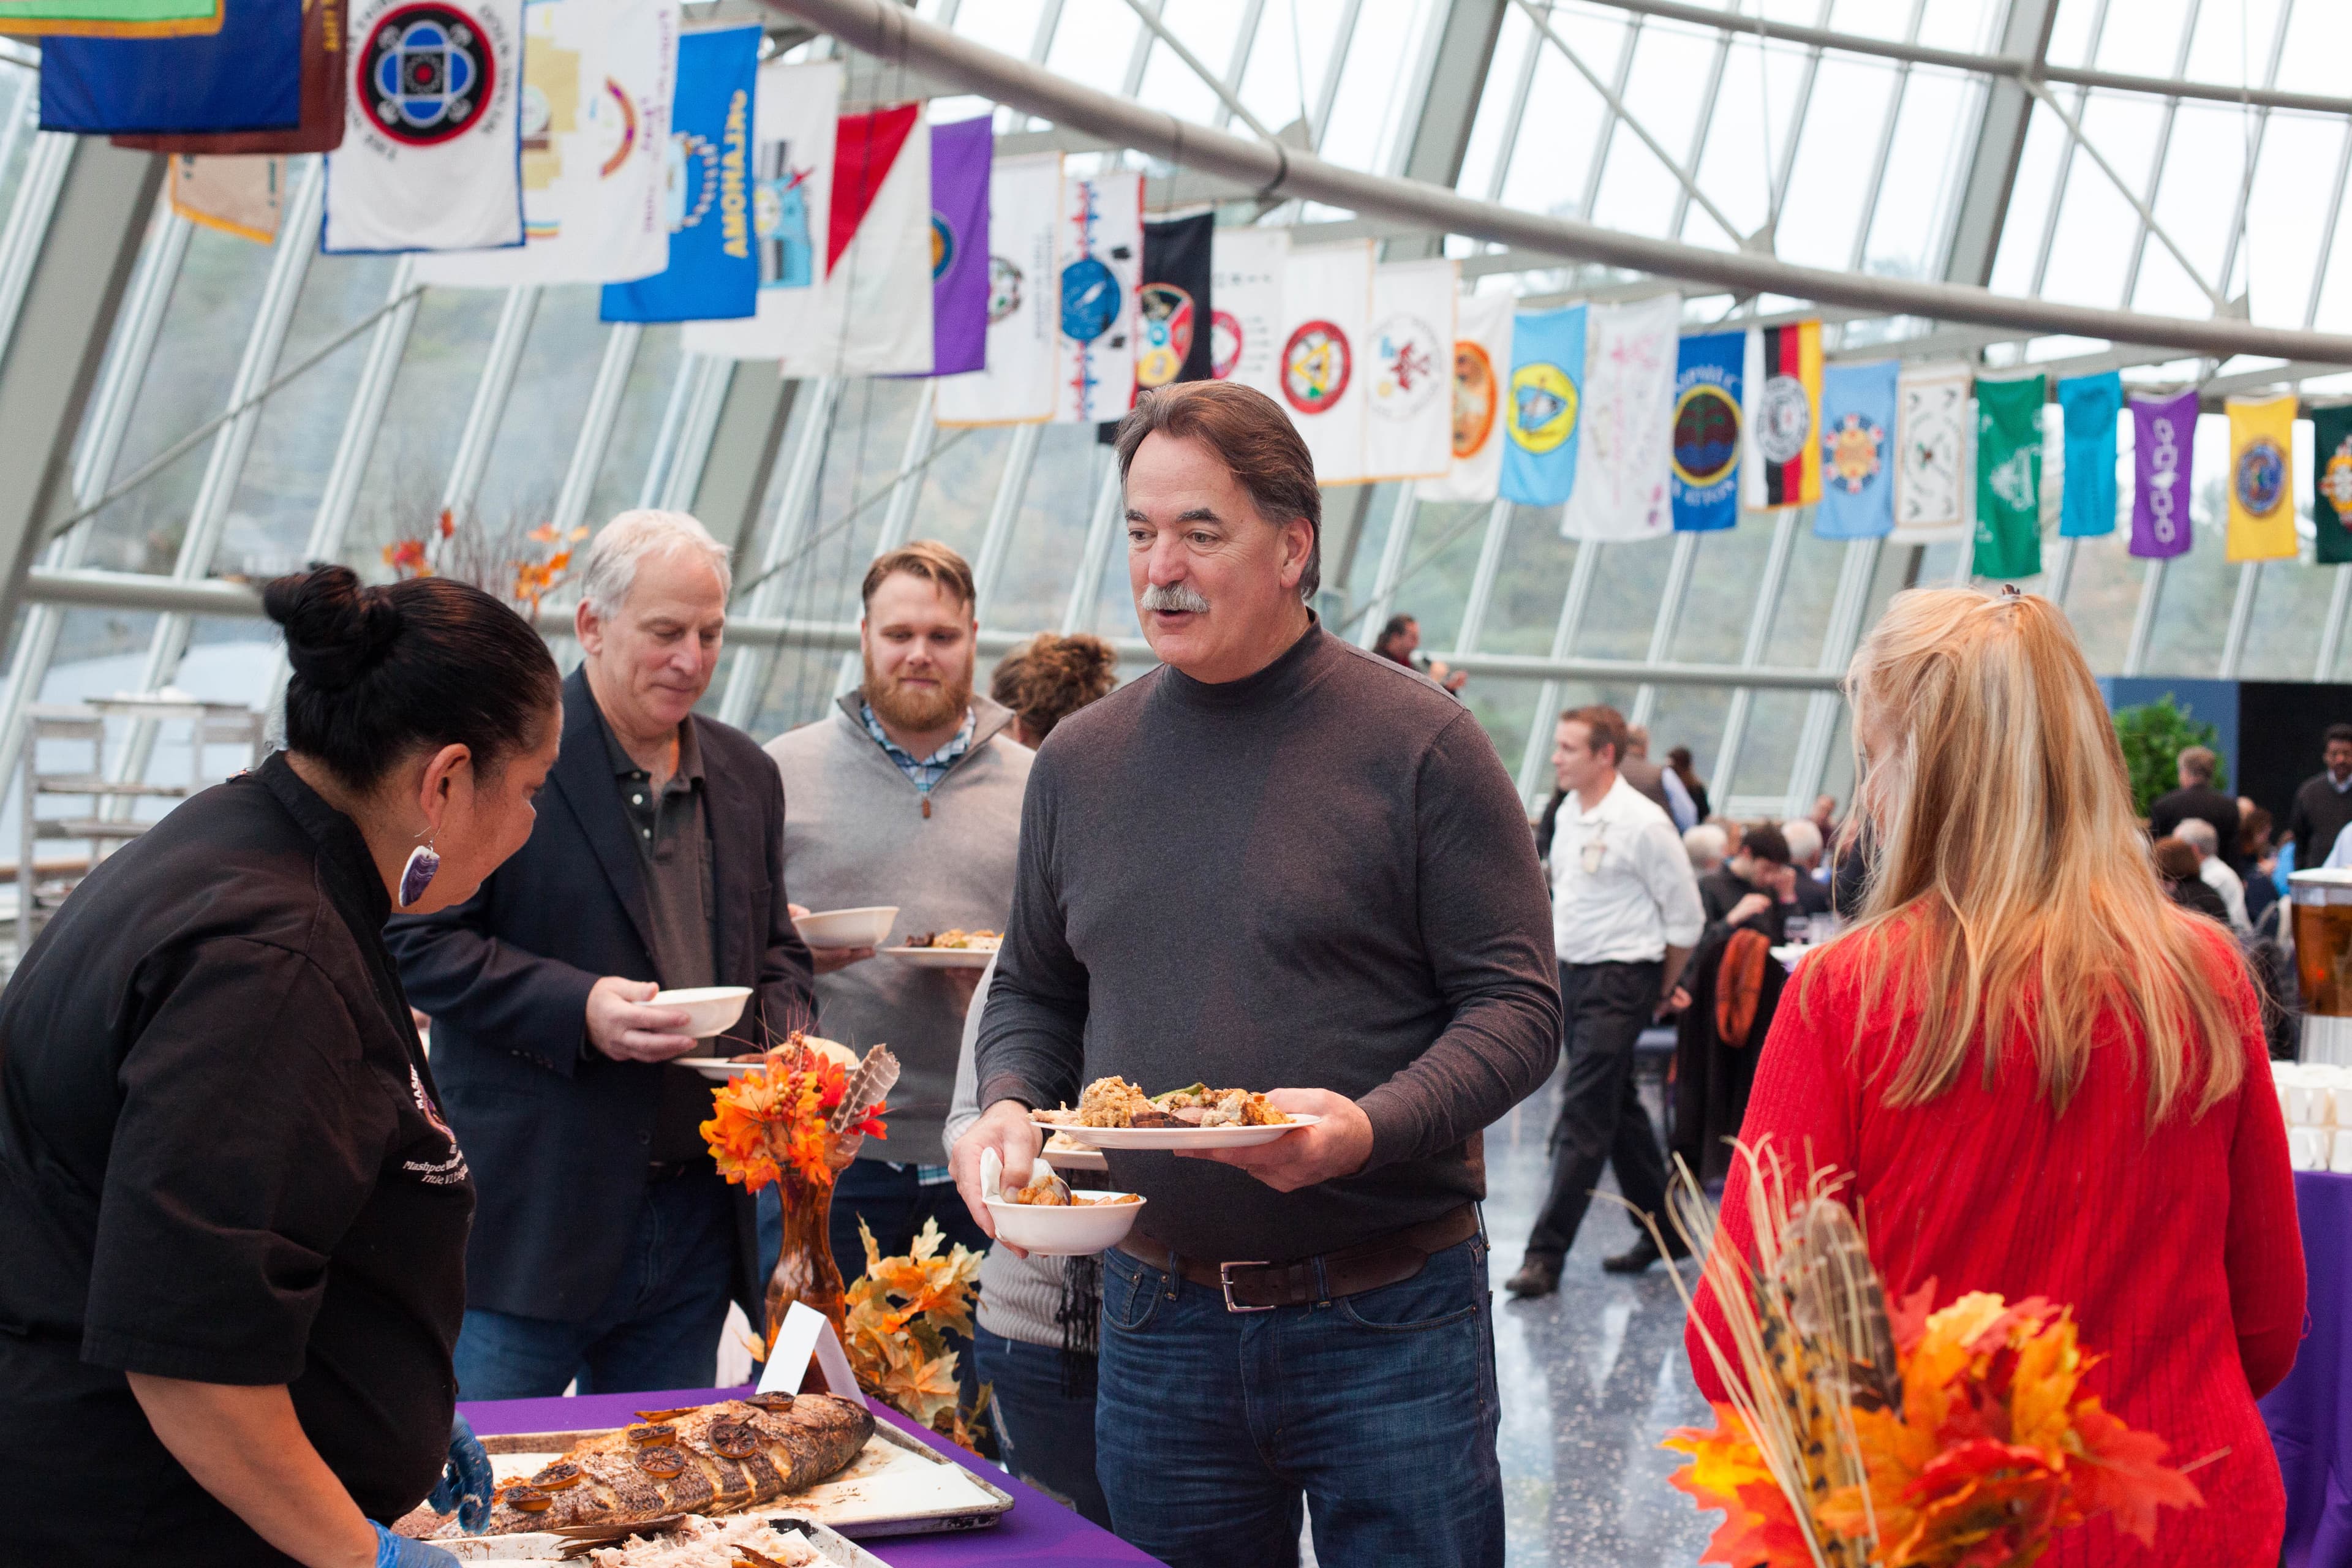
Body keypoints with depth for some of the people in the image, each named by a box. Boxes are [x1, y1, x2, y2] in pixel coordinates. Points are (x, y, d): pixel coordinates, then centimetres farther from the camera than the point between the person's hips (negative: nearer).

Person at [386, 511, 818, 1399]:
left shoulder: (746, 777, 14)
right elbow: (417, 941, -9)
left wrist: (781, 1034, 2)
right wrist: (577, 1006, -21)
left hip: (697, 1221, 6)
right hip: (531, 1218, -5)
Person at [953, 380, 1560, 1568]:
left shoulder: (1419, 743, -7)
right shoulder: (1080, 759, 7)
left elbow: (1516, 1006, -8)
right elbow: (1033, 991, 17)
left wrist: (1370, 1128, -24)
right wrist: (1008, 1106, -4)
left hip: (1386, 1324, -4)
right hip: (1156, 1324, 4)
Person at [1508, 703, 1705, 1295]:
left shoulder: (1642, 823, -14)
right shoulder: (1569, 817, 9)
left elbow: (1686, 914, -8)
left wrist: (1662, 989, -1)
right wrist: (1558, 964, 17)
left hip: (1621, 980, -8)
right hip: (1573, 976, 8)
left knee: (1583, 1118, -9)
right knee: (1619, 1111, 16)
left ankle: (1546, 1255, -9)